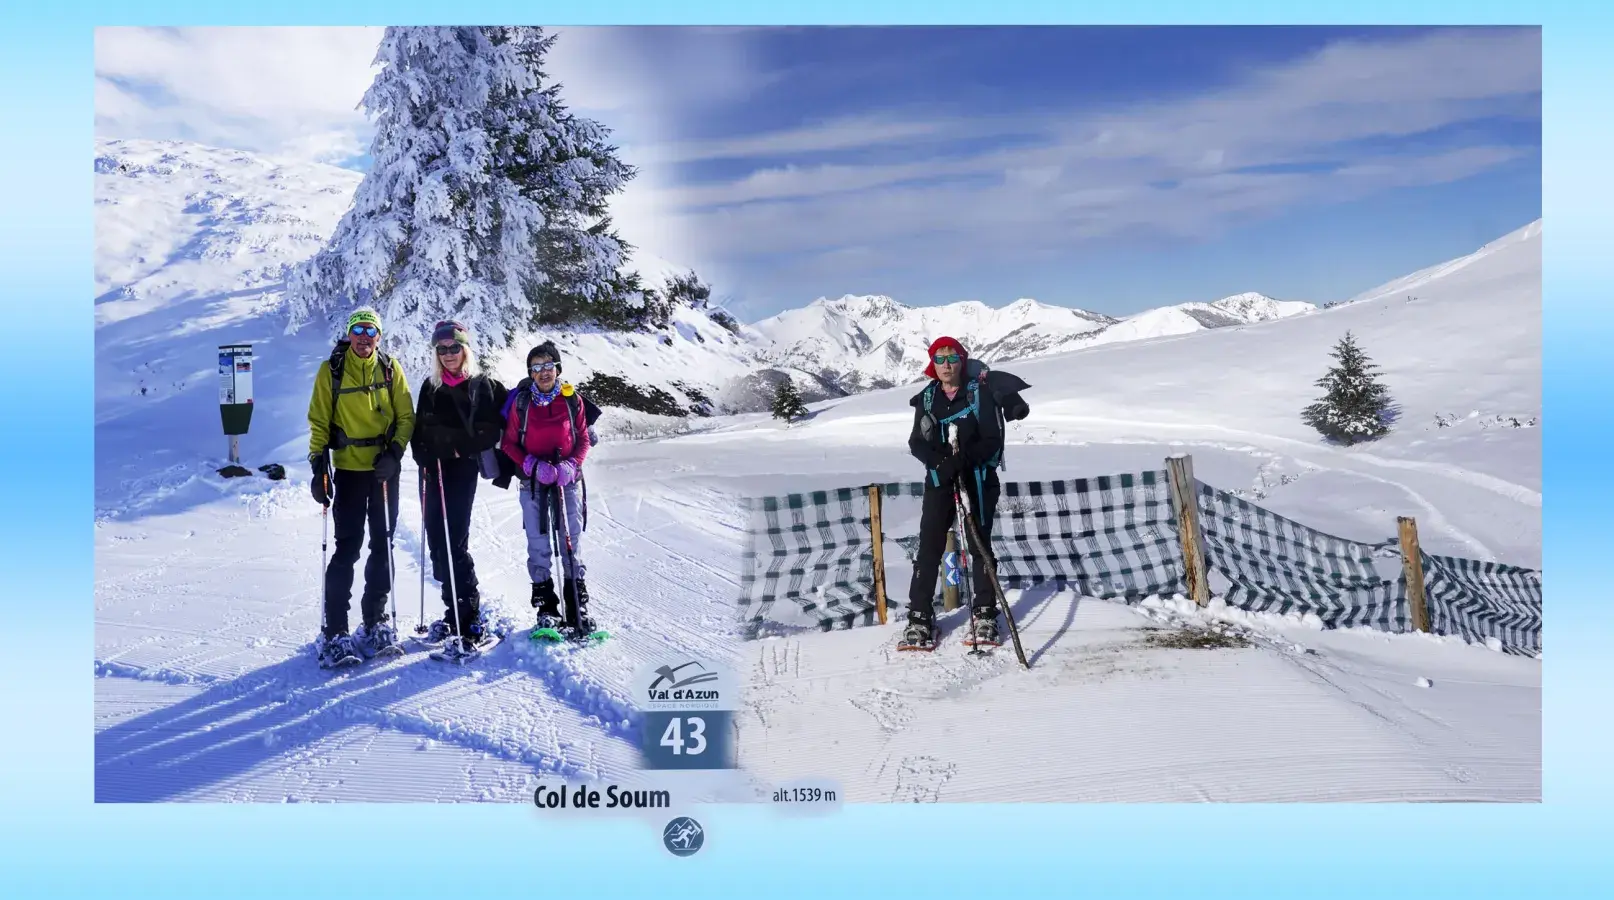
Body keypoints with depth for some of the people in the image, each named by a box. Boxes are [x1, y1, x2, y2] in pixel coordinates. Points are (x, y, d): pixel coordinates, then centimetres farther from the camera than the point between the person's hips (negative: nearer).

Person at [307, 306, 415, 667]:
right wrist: (319, 464, -8)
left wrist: (394, 451, -10)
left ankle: (375, 623, 18)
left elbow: (406, 416, 5)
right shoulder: (331, 371, -1)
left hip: (385, 469, 3)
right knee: (347, 548, -5)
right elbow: (319, 421, 1)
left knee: (383, 546, 7)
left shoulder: (390, 369, 4)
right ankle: (334, 632, 1)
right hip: (349, 469, -2)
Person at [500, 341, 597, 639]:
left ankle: (578, 608, 7)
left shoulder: (572, 399, 0)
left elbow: (583, 439, 5)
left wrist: (571, 465, -13)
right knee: (538, 546, 3)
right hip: (533, 483, 0)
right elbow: (509, 443, 1)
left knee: (571, 544, 1)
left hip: (567, 481, 0)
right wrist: (532, 465, -15)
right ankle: (546, 609, 12)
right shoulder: (521, 401, -2)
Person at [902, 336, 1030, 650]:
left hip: (978, 479, -2)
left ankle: (984, 615, 16)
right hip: (939, 481, 2)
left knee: (980, 545, 5)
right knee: (929, 548, -3)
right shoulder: (927, 398, 4)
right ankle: (920, 618, 2)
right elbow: (917, 443, 0)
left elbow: (993, 441, -10)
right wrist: (941, 462, -20)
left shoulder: (981, 393, -5)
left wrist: (964, 459, -26)